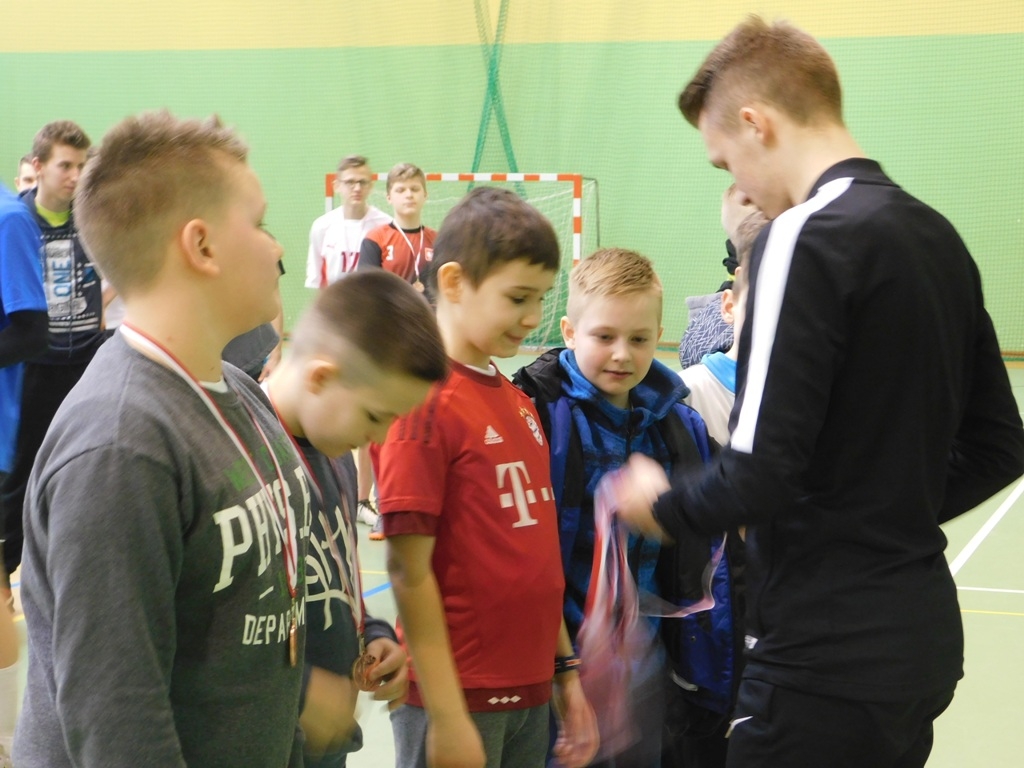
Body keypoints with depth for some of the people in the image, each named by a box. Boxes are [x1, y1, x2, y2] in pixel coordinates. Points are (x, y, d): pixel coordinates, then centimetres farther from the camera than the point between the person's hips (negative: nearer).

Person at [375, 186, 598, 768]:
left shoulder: (518, 402, 9)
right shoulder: (427, 403, -14)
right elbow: (411, 572, -16)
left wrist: (566, 673, 15)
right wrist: (446, 718, -15)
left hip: (531, 692, 7)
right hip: (462, 699, -7)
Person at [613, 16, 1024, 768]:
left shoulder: (808, 237, -17)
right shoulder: (936, 234, 8)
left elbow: (761, 472, -20)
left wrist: (663, 504, -2)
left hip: (829, 656, -8)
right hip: (923, 638, 8)